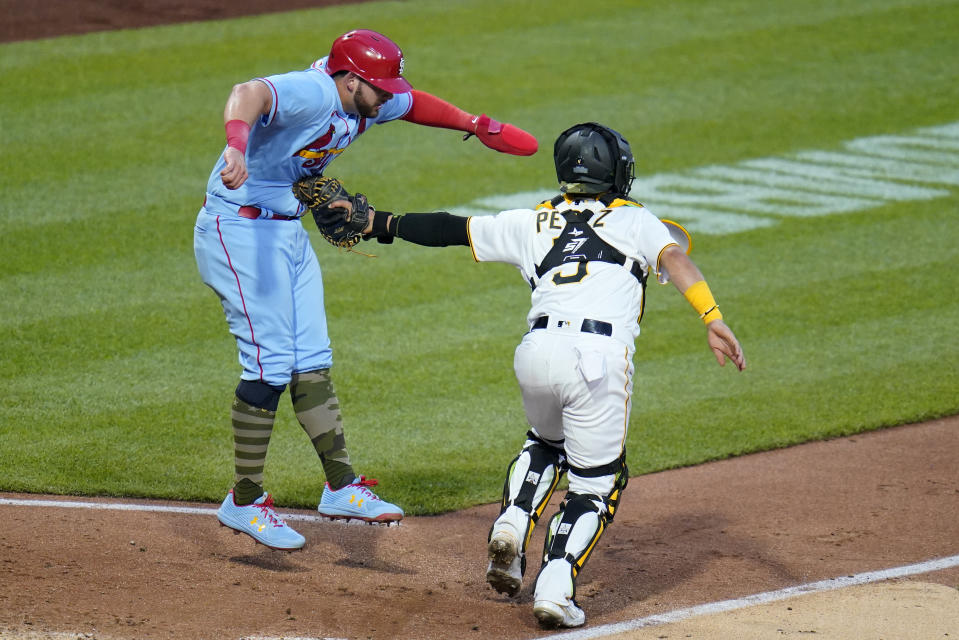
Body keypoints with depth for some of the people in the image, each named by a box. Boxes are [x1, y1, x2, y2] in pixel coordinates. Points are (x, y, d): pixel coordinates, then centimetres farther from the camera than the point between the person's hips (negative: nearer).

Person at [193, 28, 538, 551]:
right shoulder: (311, 94, -26)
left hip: (288, 232, 10)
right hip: (239, 230, -10)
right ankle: (244, 502, -1)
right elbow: (249, 94, -47)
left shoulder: (368, 106, 4)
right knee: (271, 365, -10)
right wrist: (236, 146, -67)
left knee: (310, 361, 10)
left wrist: (477, 126, 30)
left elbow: (412, 104, 25)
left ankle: (340, 487, 14)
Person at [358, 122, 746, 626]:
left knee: (545, 443, 34)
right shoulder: (634, 220, 18)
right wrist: (711, 317, -13)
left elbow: (453, 230, 28)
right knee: (595, 482, 8)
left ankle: (513, 523, 11)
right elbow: (674, 257, 0)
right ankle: (555, 587, -9)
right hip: (601, 358, -3)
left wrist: (381, 224, 40)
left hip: (536, 355, 3)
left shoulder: (533, 224, 25)